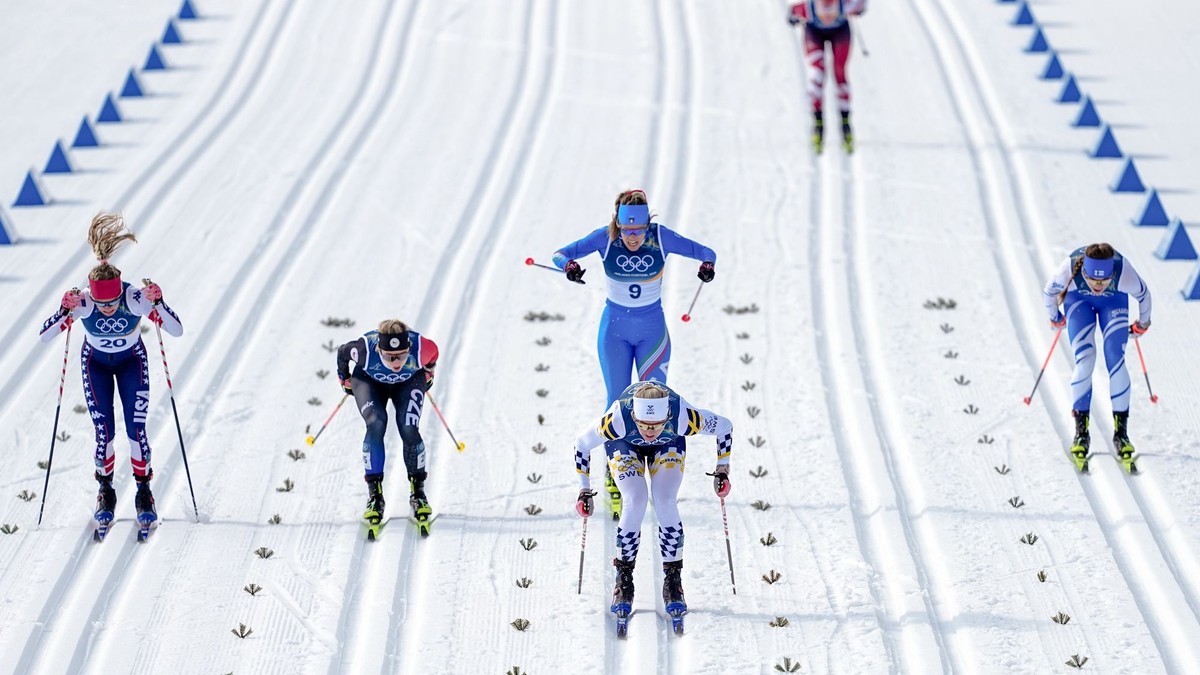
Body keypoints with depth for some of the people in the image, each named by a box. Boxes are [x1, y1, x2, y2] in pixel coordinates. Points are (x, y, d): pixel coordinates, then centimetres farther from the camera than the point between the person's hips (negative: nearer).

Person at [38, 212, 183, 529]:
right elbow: (44, 336, -32)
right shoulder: (82, 303, -32)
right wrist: (65, 311, -48)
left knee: (136, 428, -8)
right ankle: (105, 489, 17)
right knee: (104, 432, -7)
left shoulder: (136, 298, -33)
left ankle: (143, 490, 13)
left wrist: (158, 303, -49)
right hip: (95, 363, 0)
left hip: (132, 361, 0)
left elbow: (177, 331, -33)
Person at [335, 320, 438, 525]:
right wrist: (345, 381, 1)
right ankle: (374, 494, -17)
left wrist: (428, 376, 6)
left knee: (409, 430, -20)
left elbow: (433, 355, -10)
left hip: (409, 382, 1)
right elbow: (342, 354, -14)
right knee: (376, 424, -26)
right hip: (369, 381, -1)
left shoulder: (421, 347, -37)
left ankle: (417, 491, 0)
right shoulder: (365, 349, -39)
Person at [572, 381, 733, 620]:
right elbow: (582, 442, -21)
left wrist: (722, 470, -19)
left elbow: (724, 427, -21)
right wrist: (584, 489, -18)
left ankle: (673, 582, -4)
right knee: (635, 503, -21)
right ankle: (624, 581, -4)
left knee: (665, 504, -19)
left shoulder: (682, 417, -40)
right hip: (625, 445, -1)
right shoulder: (618, 420, -41)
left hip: (669, 445, 1)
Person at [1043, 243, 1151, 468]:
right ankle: (1081, 432, -8)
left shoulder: (1124, 273, -39)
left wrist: (1142, 324, 2)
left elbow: (1143, 295, -15)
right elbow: (1050, 290, -14)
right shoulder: (1070, 269, -39)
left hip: (1114, 302, 0)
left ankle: (1121, 431, -6)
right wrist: (1054, 317, 4)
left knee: (1115, 360, -14)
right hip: (1078, 300, 0)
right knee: (1084, 361, -16)